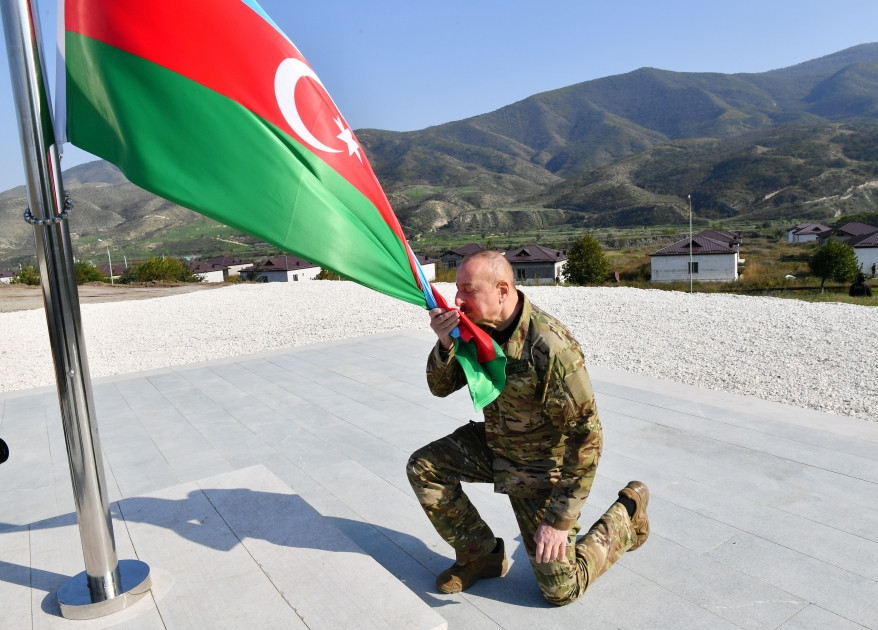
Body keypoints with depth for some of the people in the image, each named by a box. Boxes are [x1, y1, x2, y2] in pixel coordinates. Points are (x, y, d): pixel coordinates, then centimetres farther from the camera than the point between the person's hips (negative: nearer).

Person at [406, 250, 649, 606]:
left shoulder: (550, 348, -33)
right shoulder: (477, 327, -12)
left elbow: (586, 436, -28)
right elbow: (441, 388, -3)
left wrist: (559, 519, -25)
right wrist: (445, 345, -26)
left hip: (541, 465, -6)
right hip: (493, 444, 6)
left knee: (562, 589, 1)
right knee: (423, 467, -5)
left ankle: (627, 513, 24)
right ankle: (481, 555, 11)